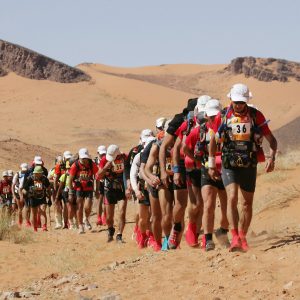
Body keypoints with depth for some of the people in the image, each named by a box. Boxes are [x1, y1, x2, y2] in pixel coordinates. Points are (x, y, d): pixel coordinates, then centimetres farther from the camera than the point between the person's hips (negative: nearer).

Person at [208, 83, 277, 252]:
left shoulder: (256, 116, -5)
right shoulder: (222, 116, -3)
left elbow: (272, 139, -3)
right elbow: (213, 141, 10)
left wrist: (272, 157, -21)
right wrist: (211, 165, 11)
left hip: (249, 166, 1)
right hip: (229, 166, -1)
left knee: (247, 203, 9)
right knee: (232, 198, -20)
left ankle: (242, 237, 25)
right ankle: (235, 238, -23)